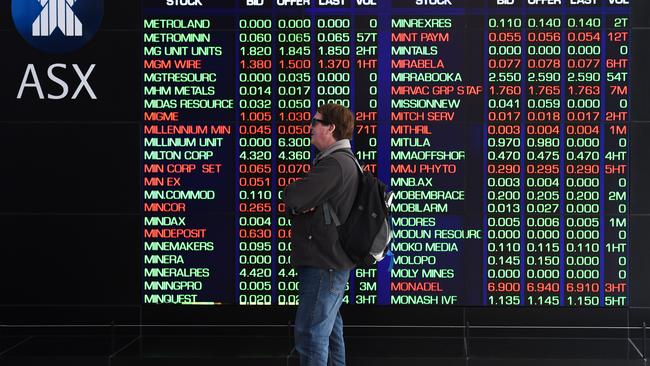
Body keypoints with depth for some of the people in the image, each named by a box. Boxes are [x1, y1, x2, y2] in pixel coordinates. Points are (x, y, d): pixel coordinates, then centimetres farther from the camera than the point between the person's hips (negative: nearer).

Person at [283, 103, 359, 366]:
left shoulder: (333, 164, -19)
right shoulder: (344, 161, 16)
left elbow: (292, 198, -24)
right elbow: (295, 202, 14)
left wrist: (297, 202, -2)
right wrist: (299, 203, -9)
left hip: (323, 264, -11)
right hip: (330, 261, 11)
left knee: (310, 333, -8)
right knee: (329, 328, 19)